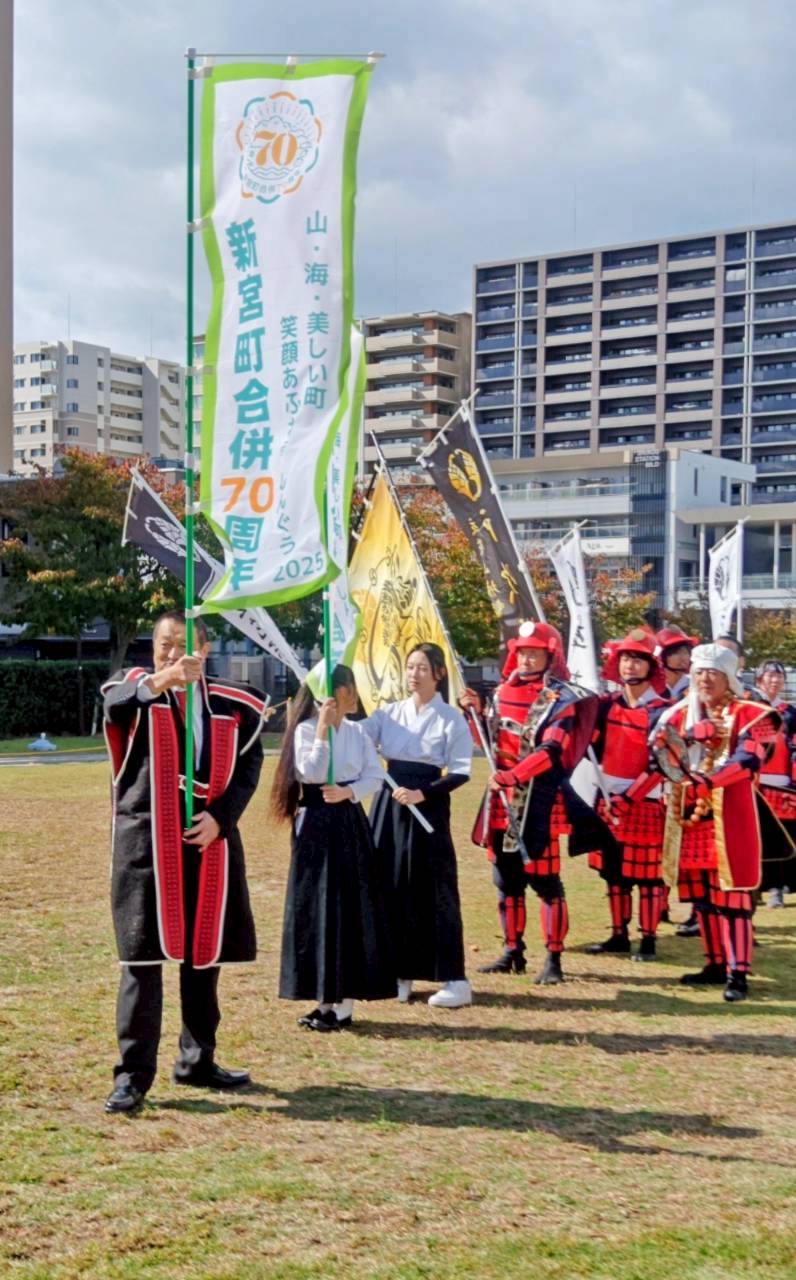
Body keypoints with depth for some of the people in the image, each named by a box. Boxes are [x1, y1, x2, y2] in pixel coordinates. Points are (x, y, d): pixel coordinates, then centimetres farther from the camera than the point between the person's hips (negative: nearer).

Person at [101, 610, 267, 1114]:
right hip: (146, 840, -3)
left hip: (209, 840, 3)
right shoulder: (137, 688, -1)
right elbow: (115, 704, -24)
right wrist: (158, 682, -45)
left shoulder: (233, 704, 5)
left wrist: (220, 817, -11)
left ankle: (197, 1060, 26)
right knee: (144, 955, -4)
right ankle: (134, 1073, 3)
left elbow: (248, 766, 5)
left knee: (205, 953, 11)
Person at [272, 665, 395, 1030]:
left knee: (353, 909, 2)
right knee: (318, 910, 1)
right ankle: (325, 1000, 11)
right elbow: (312, 773, -17)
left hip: (351, 824, 4)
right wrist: (323, 730, -19)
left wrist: (348, 791, -12)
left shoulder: (357, 731, 8)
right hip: (317, 824, -4)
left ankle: (344, 1003, 8)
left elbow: (375, 775, 4)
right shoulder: (306, 729, -6)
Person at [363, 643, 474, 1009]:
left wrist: (422, 794, -18)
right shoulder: (389, 712, 8)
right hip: (389, 803, 4)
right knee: (391, 887, 6)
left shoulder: (451, 718, -3)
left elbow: (461, 772, -7)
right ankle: (399, 972, 17)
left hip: (428, 807, -4)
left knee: (433, 890, -5)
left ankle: (454, 979, 1)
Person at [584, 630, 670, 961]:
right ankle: (619, 936, 20)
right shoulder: (608, 705, 6)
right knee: (614, 871, 11)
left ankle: (648, 940, 9)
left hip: (646, 802, -5)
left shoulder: (662, 711, -9)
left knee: (647, 873, 1)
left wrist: (628, 799, -17)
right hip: (609, 800, 5)